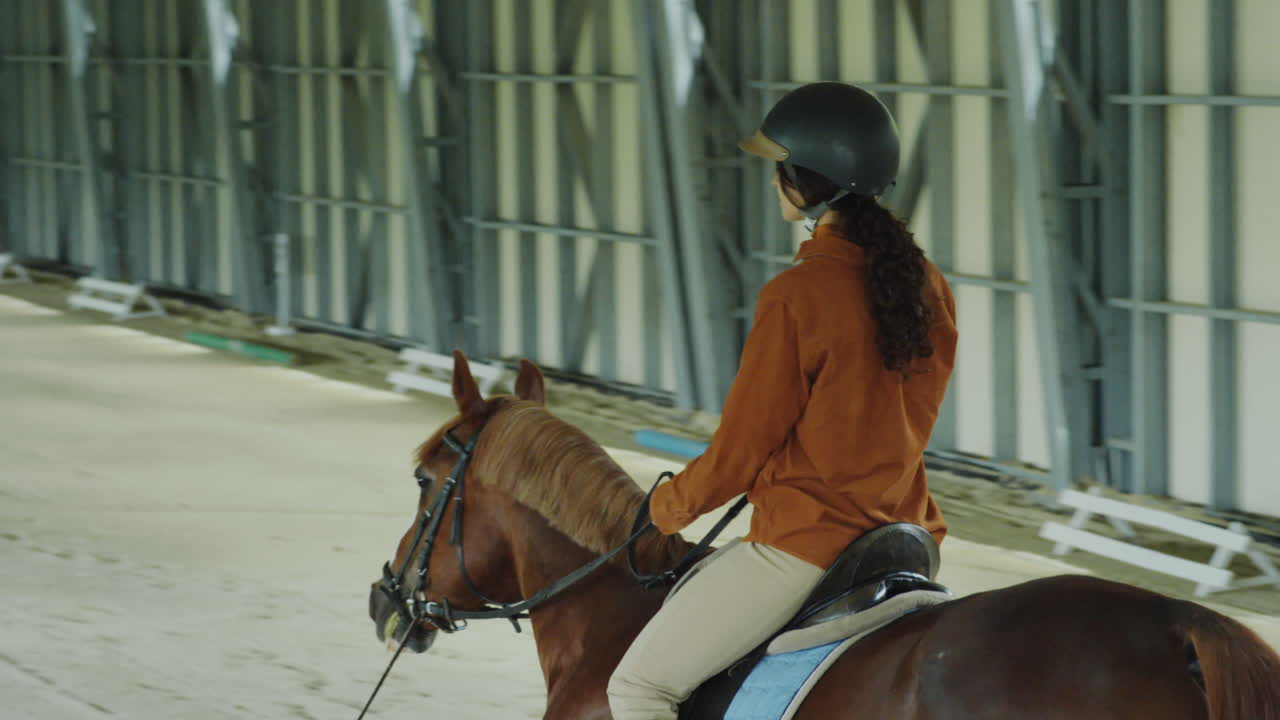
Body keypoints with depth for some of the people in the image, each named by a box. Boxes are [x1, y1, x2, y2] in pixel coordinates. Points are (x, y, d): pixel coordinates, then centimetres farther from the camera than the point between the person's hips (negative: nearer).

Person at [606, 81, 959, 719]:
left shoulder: (797, 296, -19)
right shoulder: (927, 288, 4)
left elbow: (743, 445, -11)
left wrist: (674, 504, 6)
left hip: (805, 540, -8)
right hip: (902, 526, 8)